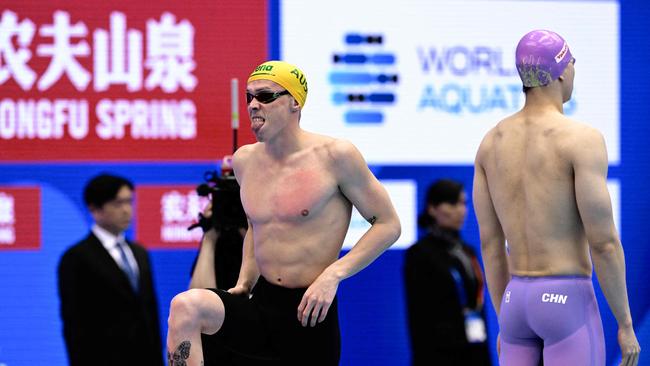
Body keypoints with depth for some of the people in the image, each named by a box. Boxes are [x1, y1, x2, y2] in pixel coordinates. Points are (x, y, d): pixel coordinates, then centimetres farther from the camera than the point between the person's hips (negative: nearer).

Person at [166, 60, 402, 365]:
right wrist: (243, 283, 11)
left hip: (310, 314, -4)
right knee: (185, 307, -24)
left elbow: (388, 225, -4)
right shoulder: (245, 160, 9)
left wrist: (333, 274, -15)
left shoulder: (335, 156, -8)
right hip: (260, 306, 4)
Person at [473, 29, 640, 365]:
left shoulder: (491, 142, 9)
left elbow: (490, 242, 13)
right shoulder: (583, 139, -13)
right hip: (569, 304, -7)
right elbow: (604, 243, -14)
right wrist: (626, 325, -6)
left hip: (517, 302, 7)